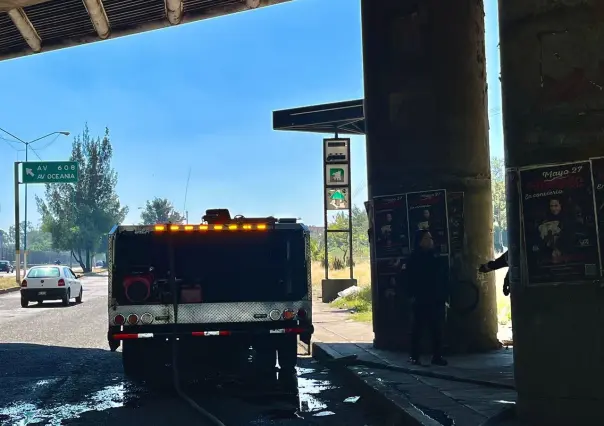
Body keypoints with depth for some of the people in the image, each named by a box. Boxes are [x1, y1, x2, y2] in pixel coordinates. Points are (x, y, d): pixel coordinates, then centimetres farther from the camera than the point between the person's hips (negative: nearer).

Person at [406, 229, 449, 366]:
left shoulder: (436, 258, 12)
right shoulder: (414, 259, -1)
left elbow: (445, 279, 11)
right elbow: (410, 279, -6)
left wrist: (445, 296, 4)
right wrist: (412, 295, -15)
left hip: (437, 300, 5)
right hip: (420, 300, -4)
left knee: (437, 329, 5)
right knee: (417, 329, 0)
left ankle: (437, 356, 12)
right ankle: (414, 357, 5)